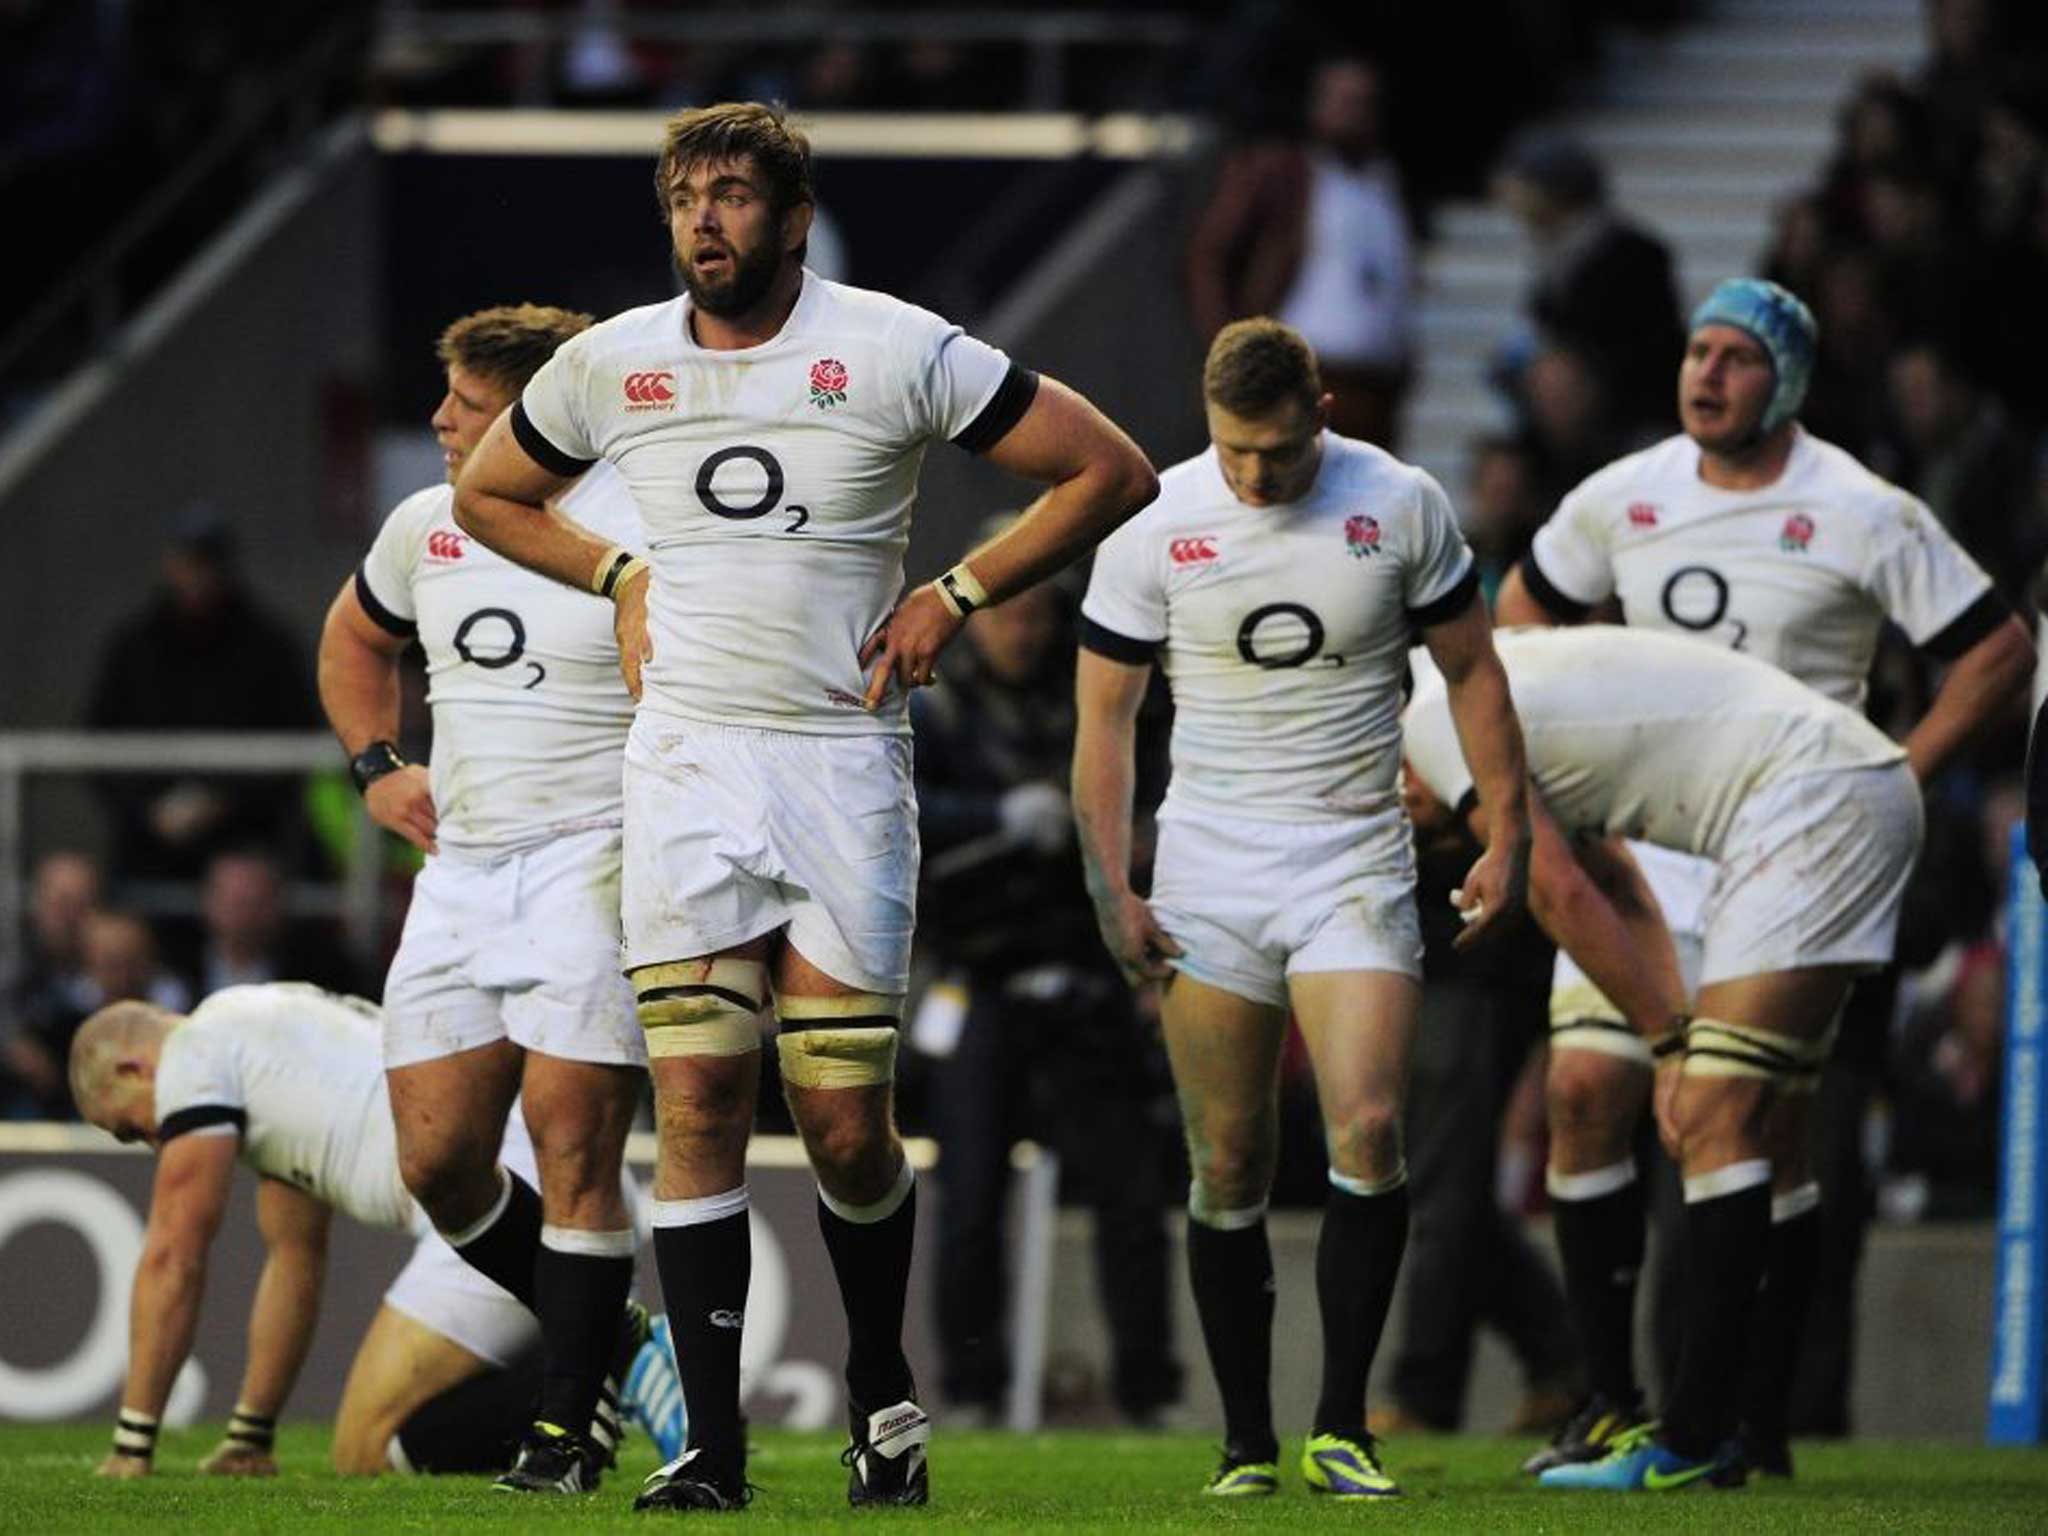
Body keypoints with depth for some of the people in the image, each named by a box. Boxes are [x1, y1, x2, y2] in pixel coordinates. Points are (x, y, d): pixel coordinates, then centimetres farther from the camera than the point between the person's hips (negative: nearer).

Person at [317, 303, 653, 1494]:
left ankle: (572, 1418, -1)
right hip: (461, 872, 7)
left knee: (574, 1148, -10)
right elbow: (355, 638, 31)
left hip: (593, 863, -7)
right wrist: (377, 766, 17)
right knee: (439, 1160, 3)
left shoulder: (639, 532, -11)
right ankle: (602, 1341, 22)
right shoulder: (426, 528, 11)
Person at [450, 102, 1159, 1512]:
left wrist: (956, 596, -2)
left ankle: (885, 1395, 24)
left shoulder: (894, 352, -5)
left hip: (843, 757, -2)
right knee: (697, 1101, -8)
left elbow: (1112, 473, 1)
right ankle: (711, 1447, -6)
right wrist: (620, 576, 11)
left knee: (847, 1122, -1)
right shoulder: (613, 366, 5)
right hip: (687, 760, 2)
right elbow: (489, 496, 25)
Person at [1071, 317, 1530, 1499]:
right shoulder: (1156, 525, -3)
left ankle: (1343, 1430, -8)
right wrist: (1112, 889, -4)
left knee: (1369, 1132, -16)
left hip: (1355, 864, 0)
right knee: (1228, 1166, 0)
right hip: (1208, 874, 0)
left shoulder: (1402, 506, -2)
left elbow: (1473, 670, 9)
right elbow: (1104, 714, 3)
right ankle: (1247, 1444, 10)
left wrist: (1508, 835, 4)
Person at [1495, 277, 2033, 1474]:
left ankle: (1762, 1421, 0)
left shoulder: (1861, 516, -8)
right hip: (1643, 840, 4)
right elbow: (1528, 607, 24)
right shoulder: (1624, 499, 5)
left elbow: (2001, 653, -3)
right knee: (1587, 1090, -9)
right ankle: (1613, 1399, 0)